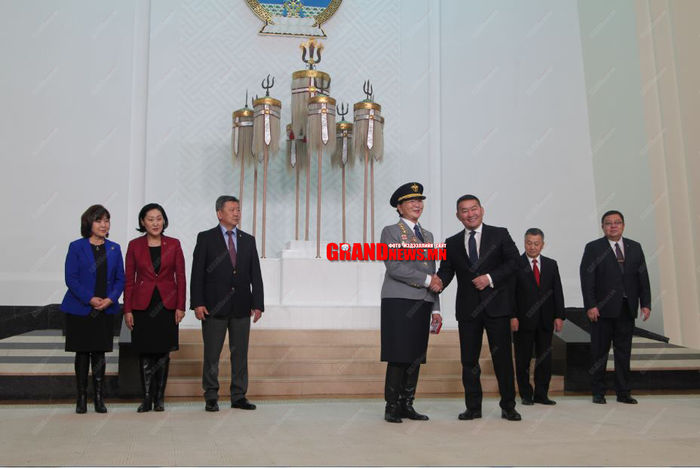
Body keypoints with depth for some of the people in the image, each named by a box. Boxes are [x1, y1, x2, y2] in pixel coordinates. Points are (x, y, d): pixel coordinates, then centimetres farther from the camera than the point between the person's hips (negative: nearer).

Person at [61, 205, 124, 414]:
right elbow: (70, 278, -6)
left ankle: (99, 398, 13)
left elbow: (120, 279, 7)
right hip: (80, 310, -2)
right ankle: (81, 398, 15)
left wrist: (111, 299, -9)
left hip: (105, 310, 2)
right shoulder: (76, 247, -1)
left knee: (100, 354, 5)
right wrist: (90, 299, -16)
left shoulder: (114, 249, 8)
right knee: (82, 354, 5)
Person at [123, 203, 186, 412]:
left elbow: (180, 277, 3)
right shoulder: (134, 245, 2)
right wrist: (127, 310, -2)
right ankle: (146, 399, 12)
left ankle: (159, 398, 15)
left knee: (163, 353, 4)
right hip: (142, 305, 0)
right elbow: (129, 280, 3)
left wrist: (180, 306, -4)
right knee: (145, 353, 3)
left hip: (167, 305, 0)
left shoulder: (173, 244, 2)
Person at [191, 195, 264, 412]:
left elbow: (255, 275, 9)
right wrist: (197, 303, -11)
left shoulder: (248, 240, 10)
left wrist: (258, 304, 1)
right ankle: (211, 398, 14)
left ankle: (238, 396, 16)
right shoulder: (206, 238, 1)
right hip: (214, 306, -3)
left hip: (241, 307, 3)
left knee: (240, 353, 7)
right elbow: (197, 274, -3)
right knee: (211, 354, 4)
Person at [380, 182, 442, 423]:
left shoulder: (427, 235, 20)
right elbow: (394, 267, -13)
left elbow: (433, 274, 19)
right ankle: (392, 406, 4)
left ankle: (407, 405, 15)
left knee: (416, 358, 7)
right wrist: (427, 280, -12)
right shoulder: (390, 232, 0)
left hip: (422, 304, 6)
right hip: (399, 302, -6)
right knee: (398, 357, -5)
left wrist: (436, 309, 13)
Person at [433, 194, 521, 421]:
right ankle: (473, 407, 16)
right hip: (467, 309, 2)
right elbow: (446, 270, 5)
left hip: (496, 306, -2)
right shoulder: (452, 243, 11)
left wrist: (490, 278, -14)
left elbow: (513, 261, -2)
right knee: (469, 359, 6)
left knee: (502, 357, 2)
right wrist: (438, 283, -18)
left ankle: (508, 407, 14)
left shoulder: (500, 234, 4)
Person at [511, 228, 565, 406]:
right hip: (523, 320, -3)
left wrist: (559, 316, 0)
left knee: (544, 358, 7)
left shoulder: (551, 265, 10)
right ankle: (526, 395, 14)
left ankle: (541, 394, 16)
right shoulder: (516, 264, -2)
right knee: (523, 359, 4)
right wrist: (512, 316, -14)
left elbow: (557, 292, 9)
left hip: (545, 320, 4)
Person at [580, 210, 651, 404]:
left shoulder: (635, 247, 11)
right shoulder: (593, 248, -1)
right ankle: (598, 393, 14)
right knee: (599, 352, 4)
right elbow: (586, 278, -7)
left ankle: (623, 393, 17)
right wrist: (590, 306, -14)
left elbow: (643, 277, 9)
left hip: (627, 308, 3)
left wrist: (645, 303, 1)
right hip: (603, 309, -3)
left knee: (624, 352, 8)